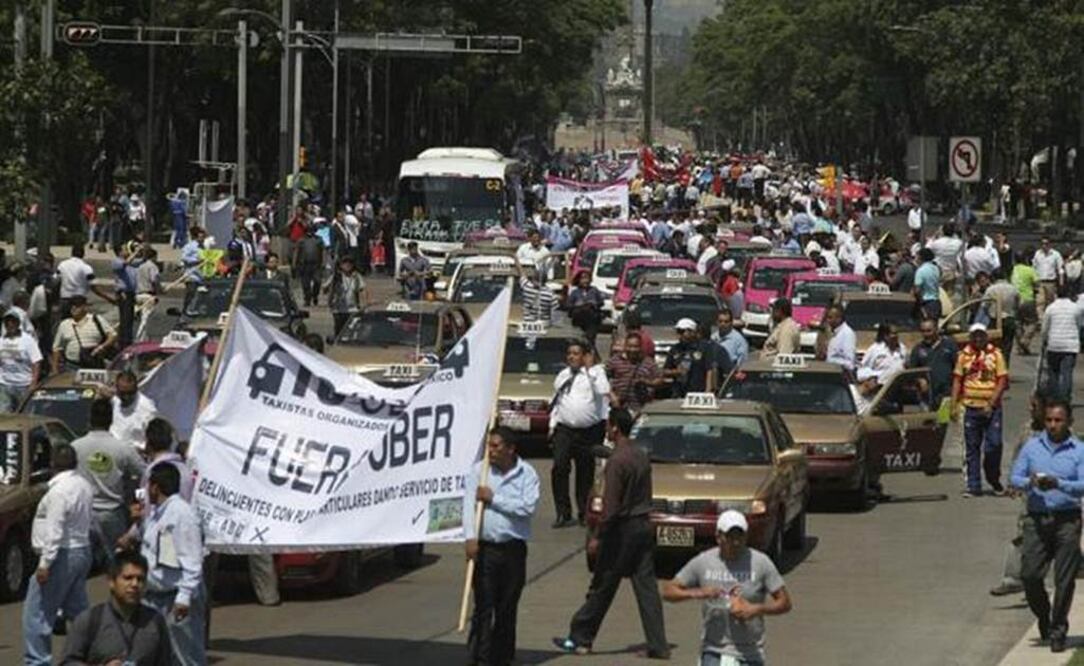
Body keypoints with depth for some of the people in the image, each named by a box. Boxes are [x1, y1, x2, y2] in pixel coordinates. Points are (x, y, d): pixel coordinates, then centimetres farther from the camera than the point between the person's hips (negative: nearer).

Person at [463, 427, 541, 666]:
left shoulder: (527, 474, 2)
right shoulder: (479, 470, 5)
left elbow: (528, 507, -11)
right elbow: (469, 504, -3)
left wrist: (493, 499, -11)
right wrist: (471, 537, -15)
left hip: (513, 548, 0)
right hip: (485, 548, 0)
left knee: (507, 608, 7)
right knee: (483, 606, -6)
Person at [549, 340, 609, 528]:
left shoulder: (595, 372, 1)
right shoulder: (562, 376, 15)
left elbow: (603, 391, -18)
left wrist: (590, 368, -12)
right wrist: (552, 425, 15)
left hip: (589, 431, -2)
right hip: (564, 430, 2)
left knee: (585, 472, 7)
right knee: (559, 468, -12)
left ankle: (584, 512, 20)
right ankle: (563, 513, -10)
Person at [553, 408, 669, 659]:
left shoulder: (617, 461, -18)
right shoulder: (641, 456, 8)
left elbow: (611, 506, -19)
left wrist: (597, 537, -13)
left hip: (622, 529, -8)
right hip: (644, 526, 8)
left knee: (602, 588, 3)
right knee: (646, 587, 6)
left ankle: (580, 638, 13)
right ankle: (658, 645, 3)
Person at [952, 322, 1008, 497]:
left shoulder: (995, 354, -1)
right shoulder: (964, 355, 6)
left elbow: (1002, 381, -4)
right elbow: (957, 380, 8)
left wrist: (991, 403, -13)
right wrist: (954, 405, 0)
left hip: (991, 409, -2)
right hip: (971, 408, 2)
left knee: (993, 445, -5)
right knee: (972, 448, 5)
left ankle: (994, 480, 16)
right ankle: (974, 485, 10)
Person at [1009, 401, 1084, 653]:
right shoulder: (1032, 446, 9)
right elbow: (1014, 477, 8)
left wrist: (1059, 484, -24)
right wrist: (1029, 482, -14)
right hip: (1037, 518, 2)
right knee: (1029, 574, -4)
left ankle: (1057, 631, 11)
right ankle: (1043, 616, 24)